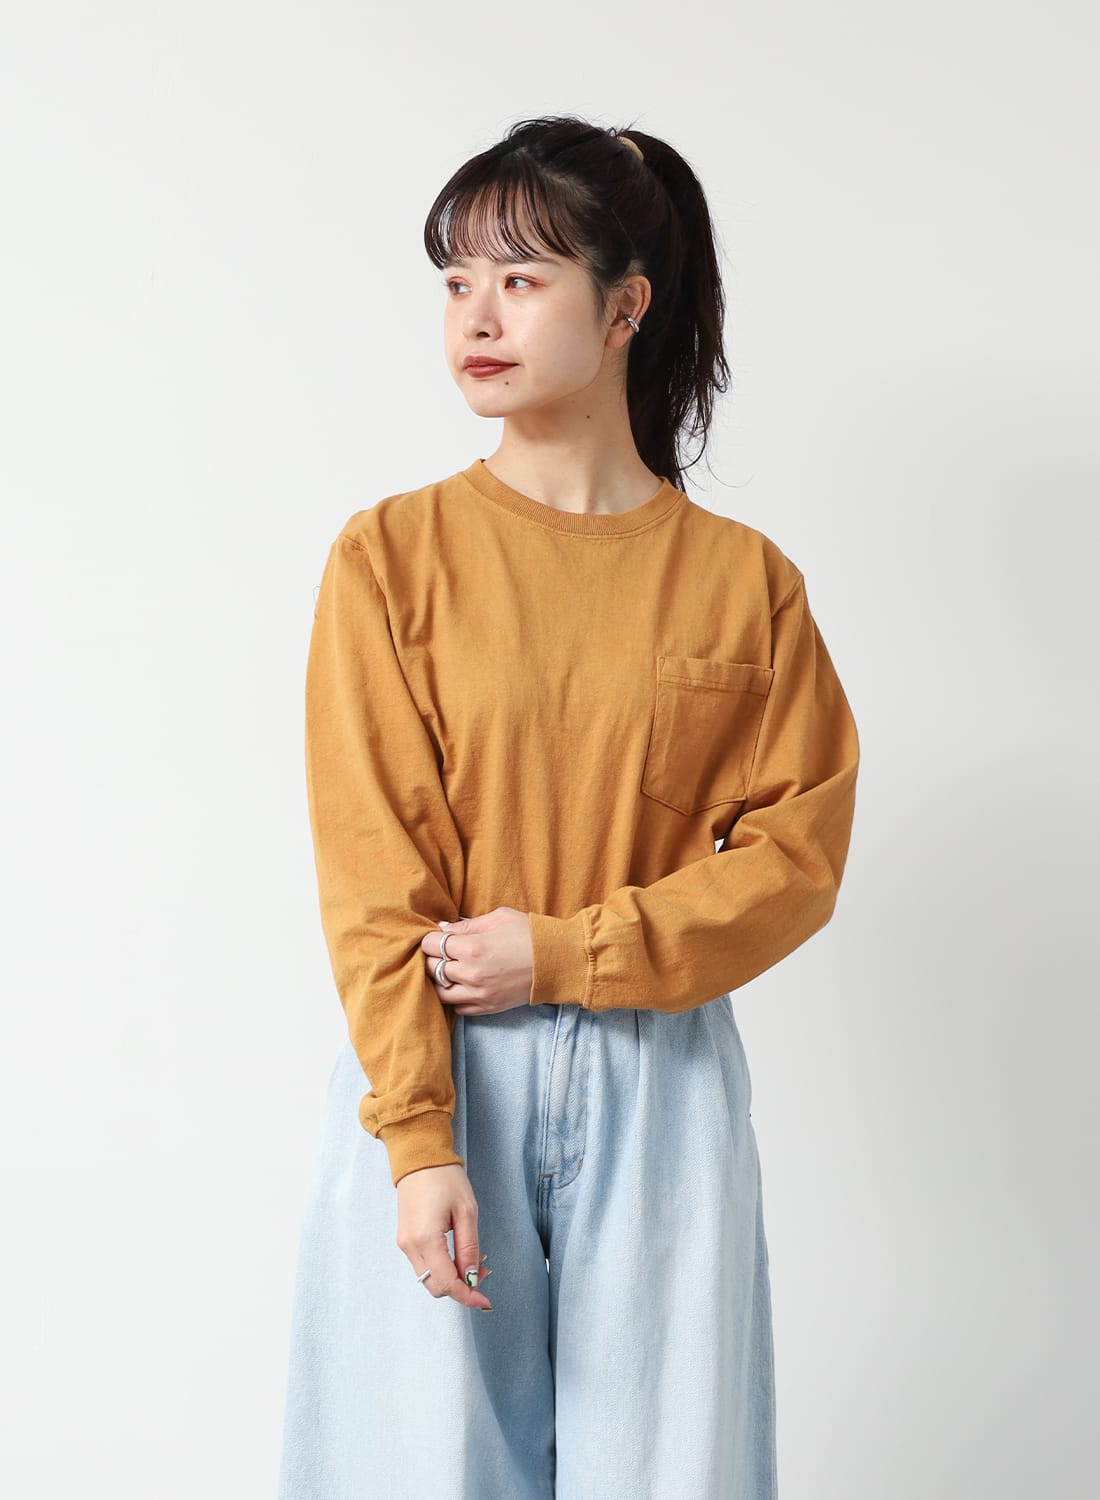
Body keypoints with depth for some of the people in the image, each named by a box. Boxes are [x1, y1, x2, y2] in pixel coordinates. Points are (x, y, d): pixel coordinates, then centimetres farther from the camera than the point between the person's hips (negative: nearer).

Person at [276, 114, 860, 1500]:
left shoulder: (743, 579, 1)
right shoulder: (392, 554, -3)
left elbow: (796, 854, -1)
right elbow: (372, 877, -7)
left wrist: (563, 952, -11)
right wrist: (419, 1143, -13)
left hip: (660, 1084, 1)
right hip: (435, 1071, -1)